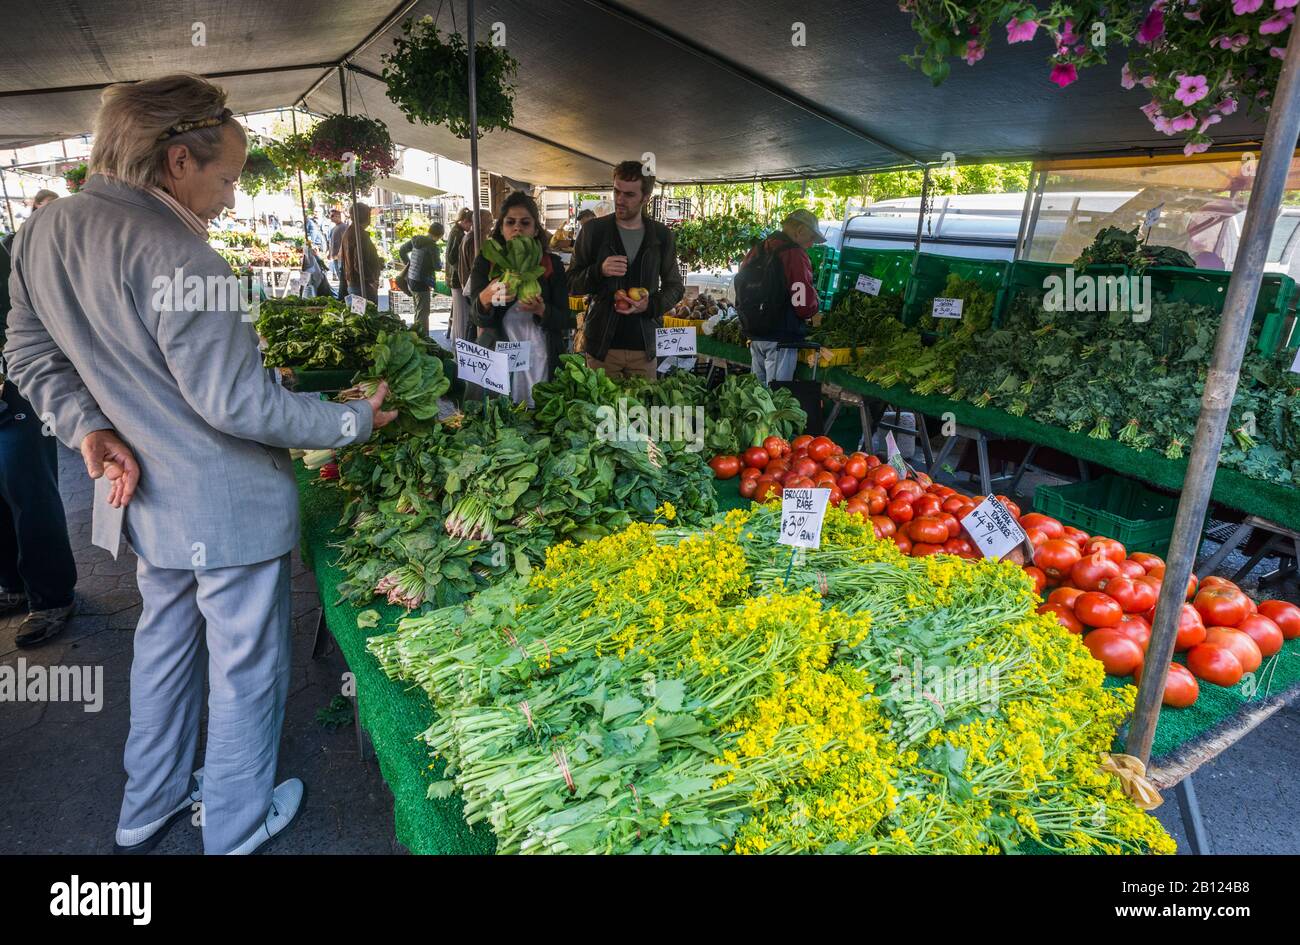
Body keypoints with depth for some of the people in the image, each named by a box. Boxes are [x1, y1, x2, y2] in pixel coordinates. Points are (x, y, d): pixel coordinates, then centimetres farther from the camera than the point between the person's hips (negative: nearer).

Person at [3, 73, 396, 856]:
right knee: (244, 665, 10)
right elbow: (238, 403, -23)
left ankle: (147, 815, 44)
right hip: (230, 506, -8)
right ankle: (238, 826, 30)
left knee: (164, 643, 25)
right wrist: (353, 421, -14)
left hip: (151, 499, 9)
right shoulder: (174, 254, -24)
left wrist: (87, 425, 2)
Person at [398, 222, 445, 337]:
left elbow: (402, 250, 18)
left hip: (411, 280, 8)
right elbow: (437, 266, -13)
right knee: (423, 314, -3)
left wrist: (407, 263, 28)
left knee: (419, 311, 19)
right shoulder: (432, 246, -17)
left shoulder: (416, 240, 6)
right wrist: (440, 261, 9)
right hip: (422, 283, -8)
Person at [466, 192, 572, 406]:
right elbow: (476, 317, -9)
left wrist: (541, 310, -22)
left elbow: (565, 321, -1)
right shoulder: (486, 263, 2)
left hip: (541, 362, 1)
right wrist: (486, 298, -32)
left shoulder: (552, 264, 4)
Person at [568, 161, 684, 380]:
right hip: (602, 345, -1)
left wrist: (652, 305, -9)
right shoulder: (593, 230, 1)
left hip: (645, 347, 1)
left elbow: (675, 286, 12)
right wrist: (599, 271, -18)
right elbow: (571, 284, 3)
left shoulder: (661, 235, 6)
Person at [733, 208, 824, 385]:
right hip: (781, 338, -8)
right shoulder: (794, 254, -13)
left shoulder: (756, 251, 11)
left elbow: (740, 290, 17)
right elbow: (805, 306, -19)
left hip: (754, 335, 8)